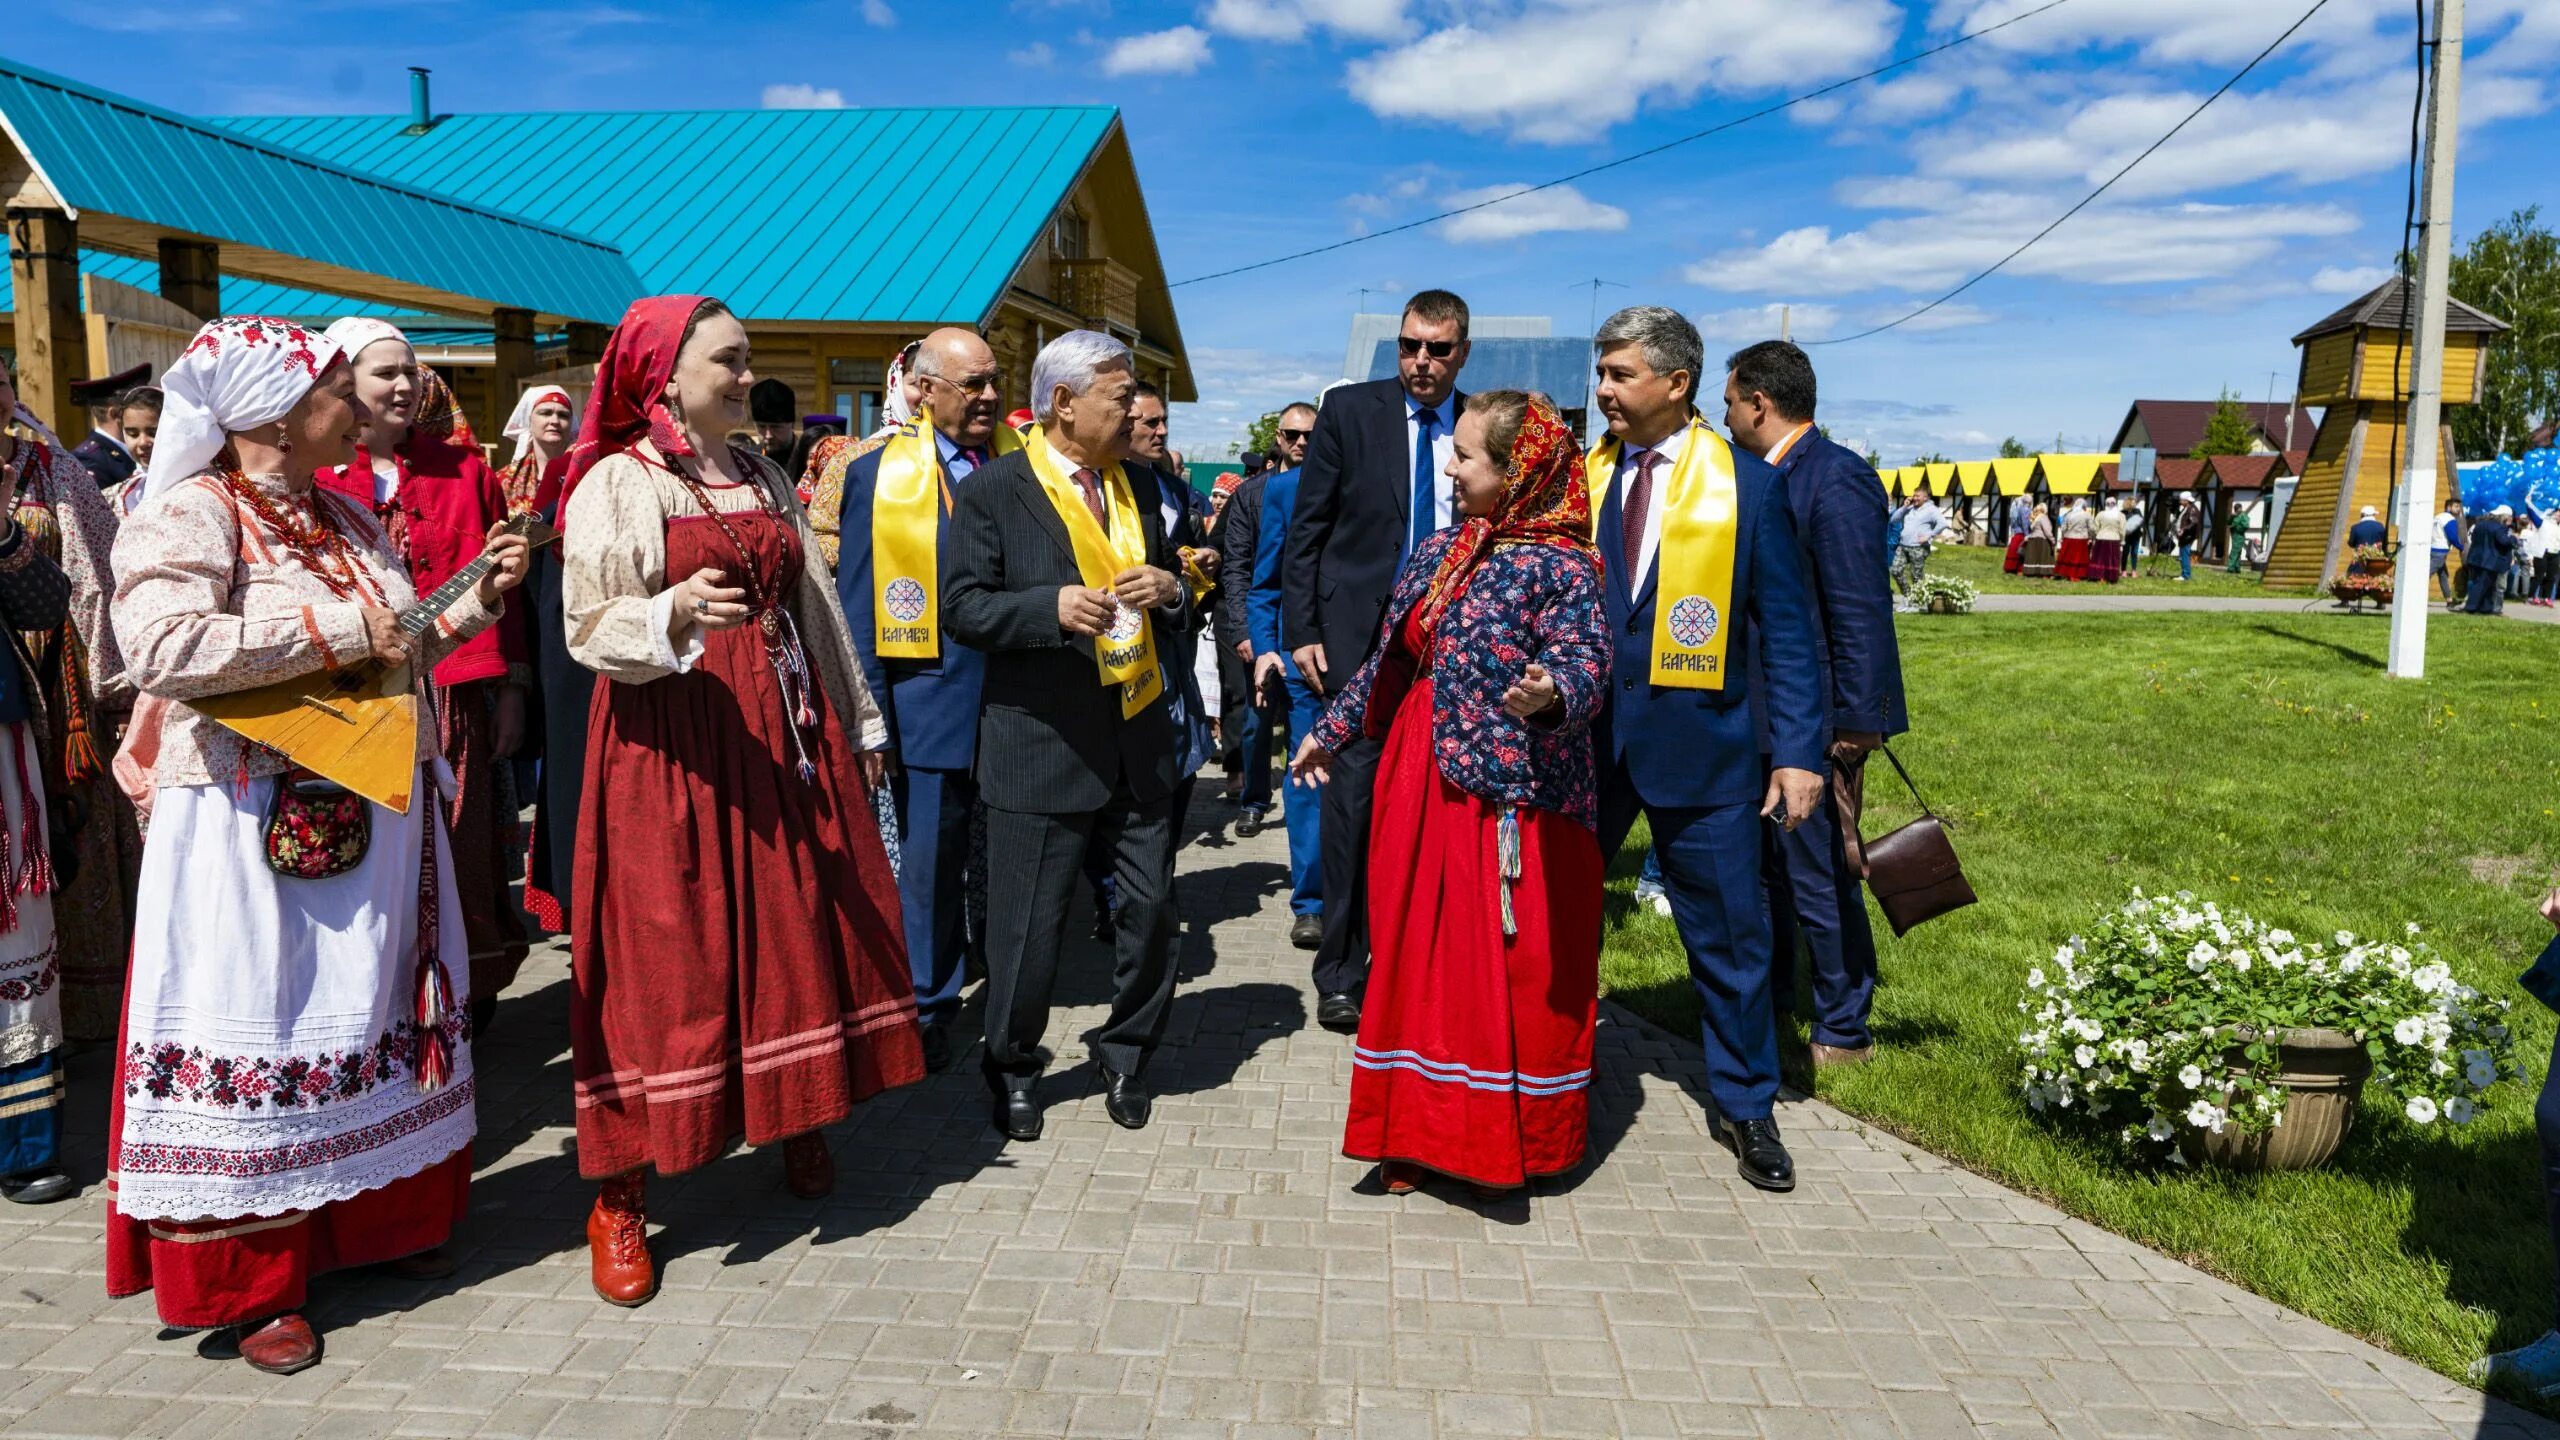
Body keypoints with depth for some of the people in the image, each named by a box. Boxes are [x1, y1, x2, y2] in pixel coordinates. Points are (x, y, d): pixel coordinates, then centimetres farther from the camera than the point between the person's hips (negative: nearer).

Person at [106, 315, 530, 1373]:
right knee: (259, 1039, 1)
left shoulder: (350, 521, 14)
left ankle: (380, 1224, 31)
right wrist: (337, 631, -22)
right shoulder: (192, 514, -10)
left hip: (377, 818, 8)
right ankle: (249, 1286, 15)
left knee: (376, 1017, 15)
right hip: (262, 831, -8)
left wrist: (476, 598, 8)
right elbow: (162, 646, -26)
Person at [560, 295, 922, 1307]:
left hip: (782, 733, 6)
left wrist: (857, 721, 21)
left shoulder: (764, 478, 15)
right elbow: (592, 627, -10)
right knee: (667, 950, -4)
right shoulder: (617, 483, -4)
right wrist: (673, 614, -29)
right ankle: (619, 1196, 7)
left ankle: (796, 1127, 26)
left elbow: (815, 608, 19)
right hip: (671, 742, -6)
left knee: (792, 930, 9)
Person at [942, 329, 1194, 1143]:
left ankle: (1126, 1055, 29)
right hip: (1043, 740, -5)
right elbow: (961, 606, -8)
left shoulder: (1135, 487, 14)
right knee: (1029, 919, 3)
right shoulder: (993, 491, -3)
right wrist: (1052, 607, -23)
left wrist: (1169, 593, -2)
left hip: (1140, 734, 5)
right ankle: (1013, 1068, 24)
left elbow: (1176, 606, 22)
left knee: (1150, 905, 8)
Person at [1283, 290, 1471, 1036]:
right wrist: (1301, 630, -5)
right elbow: (1306, 527, 1)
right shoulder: (1349, 409, 1)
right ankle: (1341, 973, 10)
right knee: (1353, 801, -1)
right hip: (1359, 638, -2)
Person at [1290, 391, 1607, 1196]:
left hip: (1508, 799, -7)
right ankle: (1421, 1132, 26)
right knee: (1416, 956, 12)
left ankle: (1506, 1140, 20)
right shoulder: (1438, 551, 11)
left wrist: (1548, 694, -42)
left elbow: (1587, 665, -20)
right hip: (1421, 786, 7)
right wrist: (1331, 730, 21)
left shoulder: (1559, 567, -10)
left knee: (1508, 970, 2)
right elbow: (1390, 657, 18)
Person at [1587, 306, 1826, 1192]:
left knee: (1728, 932, 7)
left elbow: (1785, 627, -2)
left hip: (1698, 739, -2)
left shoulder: (1746, 484, -3)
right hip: (1581, 732, 3)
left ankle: (1746, 1109, 25)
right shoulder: (1579, 477, 5)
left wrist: (1798, 751, -8)